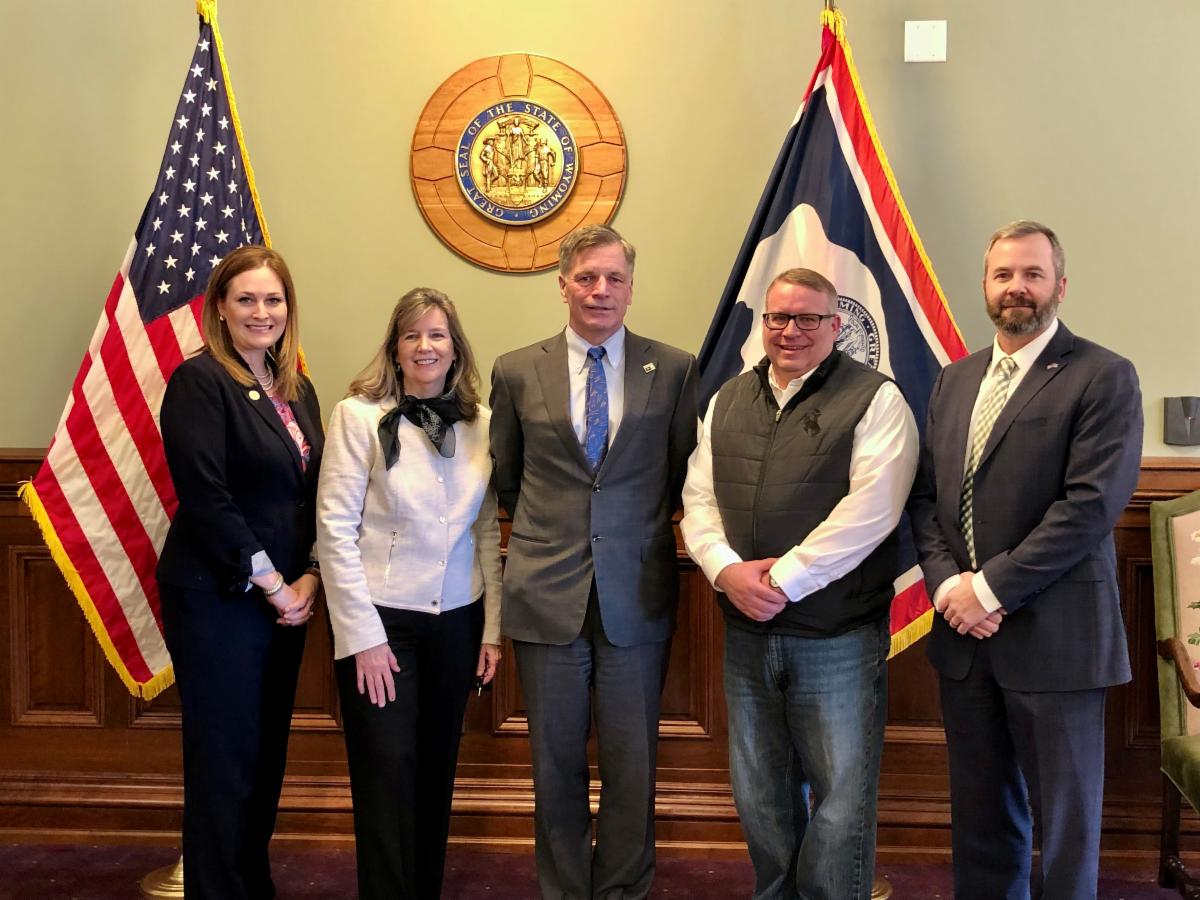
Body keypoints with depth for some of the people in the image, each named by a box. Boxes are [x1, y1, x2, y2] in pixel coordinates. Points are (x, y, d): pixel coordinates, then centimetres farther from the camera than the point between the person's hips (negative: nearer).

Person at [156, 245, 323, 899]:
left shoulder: (296, 390, 12)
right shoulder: (199, 382, -10)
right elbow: (206, 499, -18)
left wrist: (310, 576, -2)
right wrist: (273, 584, -14)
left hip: (286, 597, 7)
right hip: (218, 599, -7)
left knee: (267, 754, 14)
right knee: (225, 760, 1)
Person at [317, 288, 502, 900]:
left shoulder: (480, 423, 4)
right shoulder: (360, 415, -7)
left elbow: (488, 532, 8)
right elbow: (335, 529, -10)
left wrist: (493, 628, 4)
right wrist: (363, 636, -13)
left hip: (456, 620, 4)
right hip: (381, 618, -4)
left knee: (436, 772, 13)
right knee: (388, 775, -1)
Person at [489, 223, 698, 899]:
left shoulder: (676, 370, 0)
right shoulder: (517, 372, 4)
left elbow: (683, 475, 8)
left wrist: (638, 524, 5)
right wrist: (550, 525, 9)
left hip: (637, 595, -1)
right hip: (548, 595, 1)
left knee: (633, 766, 8)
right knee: (557, 766, 11)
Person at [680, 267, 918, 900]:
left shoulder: (874, 399, -5)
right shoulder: (728, 401, 12)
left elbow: (870, 509, -16)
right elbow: (699, 499, 8)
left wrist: (782, 580, -17)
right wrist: (727, 569, -11)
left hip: (839, 638, -5)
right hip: (747, 633, 5)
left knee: (840, 802, 4)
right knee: (759, 798, 17)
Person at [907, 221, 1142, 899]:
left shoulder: (1104, 378, -6)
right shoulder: (955, 380, 13)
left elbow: (1091, 505, -16)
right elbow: (926, 494, 10)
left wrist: (990, 588, -16)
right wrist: (947, 583, -6)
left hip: (1052, 636, -5)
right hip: (964, 634, 5)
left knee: (1065, 817, 8)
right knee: (980, 812, 16)